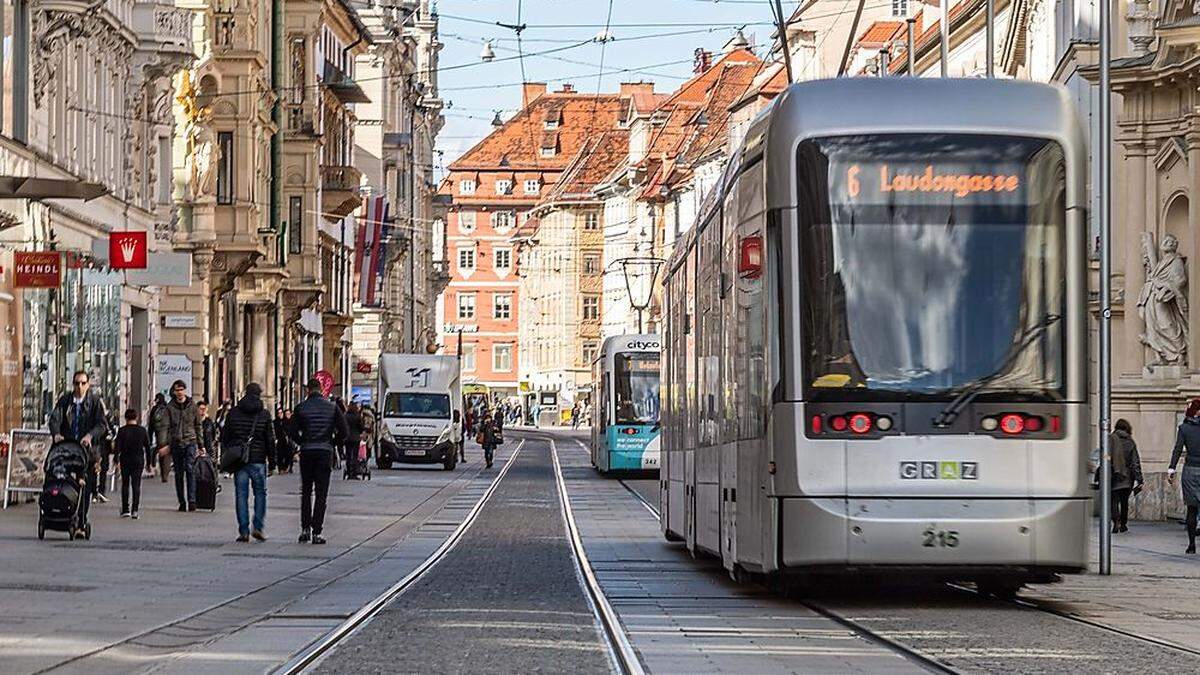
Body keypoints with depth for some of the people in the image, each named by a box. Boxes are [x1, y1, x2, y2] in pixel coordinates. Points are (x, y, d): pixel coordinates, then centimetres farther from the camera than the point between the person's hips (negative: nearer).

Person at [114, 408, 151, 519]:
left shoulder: (122, 431, -5)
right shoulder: (143, 431, 1)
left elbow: (118, 447, -8)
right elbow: (147, 447, 5)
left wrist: (116, 460, -6)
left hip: (125, 460, -1)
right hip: (139, 460, 1)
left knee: (125, 485, 10)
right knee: (136, 485, 2)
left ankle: (125, 509, 9)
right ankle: (135, 510, -9)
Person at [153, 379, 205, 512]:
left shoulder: (192, 405, 6)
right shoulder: (170, 407, 3)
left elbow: (198, 426, 12)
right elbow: (163, 425, -4)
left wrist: (201, 445, 11)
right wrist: (162, 444, -16)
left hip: (190, 442, -1)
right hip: (176, 443, 1)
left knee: (190, 469, -17)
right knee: (178, 473, 6)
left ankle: (191, 500, -20)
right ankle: (182, 502, 14)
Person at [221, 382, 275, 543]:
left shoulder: (233, 413, 3)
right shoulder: (264, 414, -3)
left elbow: (224, 437, 6)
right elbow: (270, 439, -2)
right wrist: (272, 457, 8)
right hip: (258, 460, -1)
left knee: (241, 495, 4)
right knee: (260, 493, 10)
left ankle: (244, 531, 1)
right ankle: (258, 527, 0)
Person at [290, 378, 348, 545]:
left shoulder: (301, 408, -1)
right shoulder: (332, 407, 1)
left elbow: (293, 432, -4)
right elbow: (343, 432, -2)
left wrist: (303, 443, 12)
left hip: (306, 453, 0)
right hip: (325, 453, 0)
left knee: (306, 493, 13)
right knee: (321, 494, 1)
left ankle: (305, 529, 9)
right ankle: (316, 532, -5)